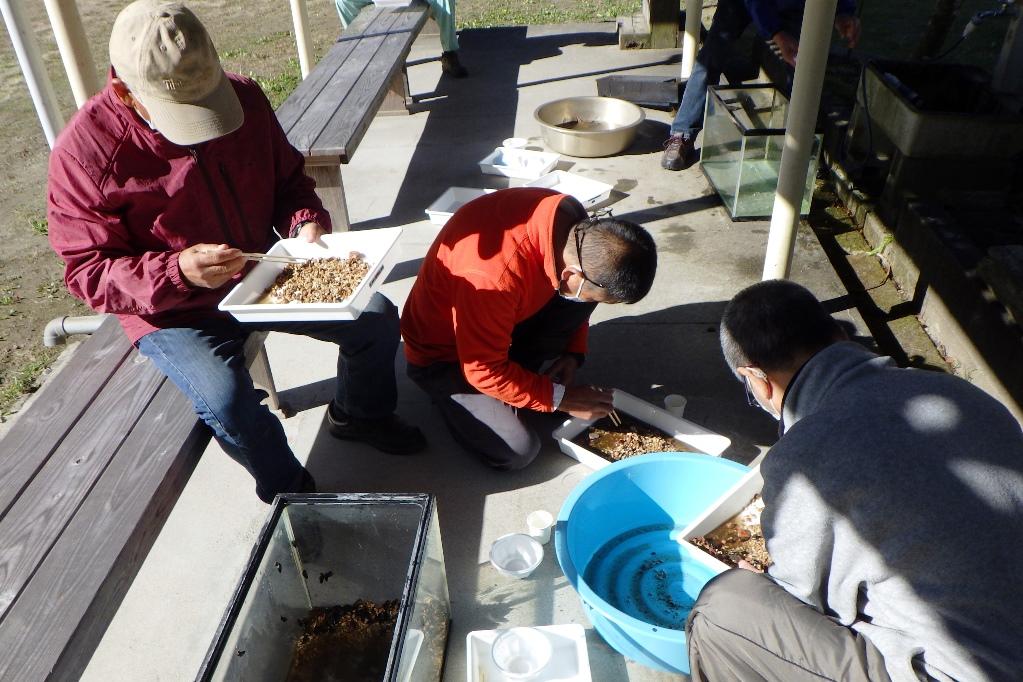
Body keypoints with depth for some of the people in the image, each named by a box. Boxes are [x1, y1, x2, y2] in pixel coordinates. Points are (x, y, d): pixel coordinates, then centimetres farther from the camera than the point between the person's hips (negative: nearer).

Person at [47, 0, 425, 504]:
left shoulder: (243, 98, -7)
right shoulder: (84, 153, -20)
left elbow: (286, 177, 8)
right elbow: (87, 271, -15)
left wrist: (307, 221, -15)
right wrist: (177, 272, -33)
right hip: (172, 313, -4)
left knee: (376, 317, -6)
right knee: (225, 398, -31)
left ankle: (359, 415, 24)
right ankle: (289, 492, 0)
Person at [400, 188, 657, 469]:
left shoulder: (575, 226, -17)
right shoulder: (494, 275, -41)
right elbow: (484, 371, -30)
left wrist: (573, 351, -5)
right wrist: (560, 398, -22)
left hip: (503, 319, 7)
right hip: (444, 351, -6)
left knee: (590, 286, -15)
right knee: (518, 451, -20)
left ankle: (530, 370, 2)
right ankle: (450, 394, 7)